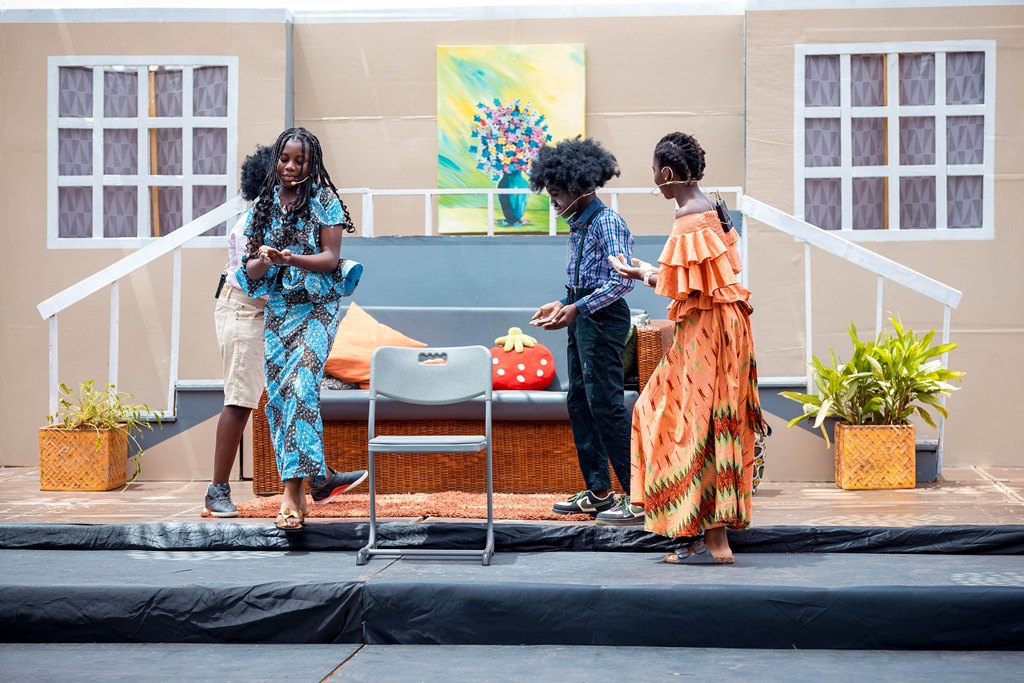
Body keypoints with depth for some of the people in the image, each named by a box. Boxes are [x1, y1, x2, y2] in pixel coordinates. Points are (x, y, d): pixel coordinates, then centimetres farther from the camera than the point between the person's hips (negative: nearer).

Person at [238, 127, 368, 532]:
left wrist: (290, 259, -24)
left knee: (299, 385, -18)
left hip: (316, 307, -5)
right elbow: (251, 269, 10)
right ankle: (319, 478, 13)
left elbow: (331, 258, -7)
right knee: (277, 395, 1)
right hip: (277, 309, 5)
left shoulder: (324, 200, -1)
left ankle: (293, 492, -18)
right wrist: (262, 260, -14)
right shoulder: (264, 204, 10)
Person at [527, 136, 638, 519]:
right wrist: (562, 305, 10)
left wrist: (578, 308, -25)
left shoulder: (608, 224, -14)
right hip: (582, 319, 10)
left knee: (605, 404, -10)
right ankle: (598, 491, 17)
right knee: (579, 403, 11)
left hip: (603, 318, -10)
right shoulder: (578, 225, 14)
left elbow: (622, 281, -21)